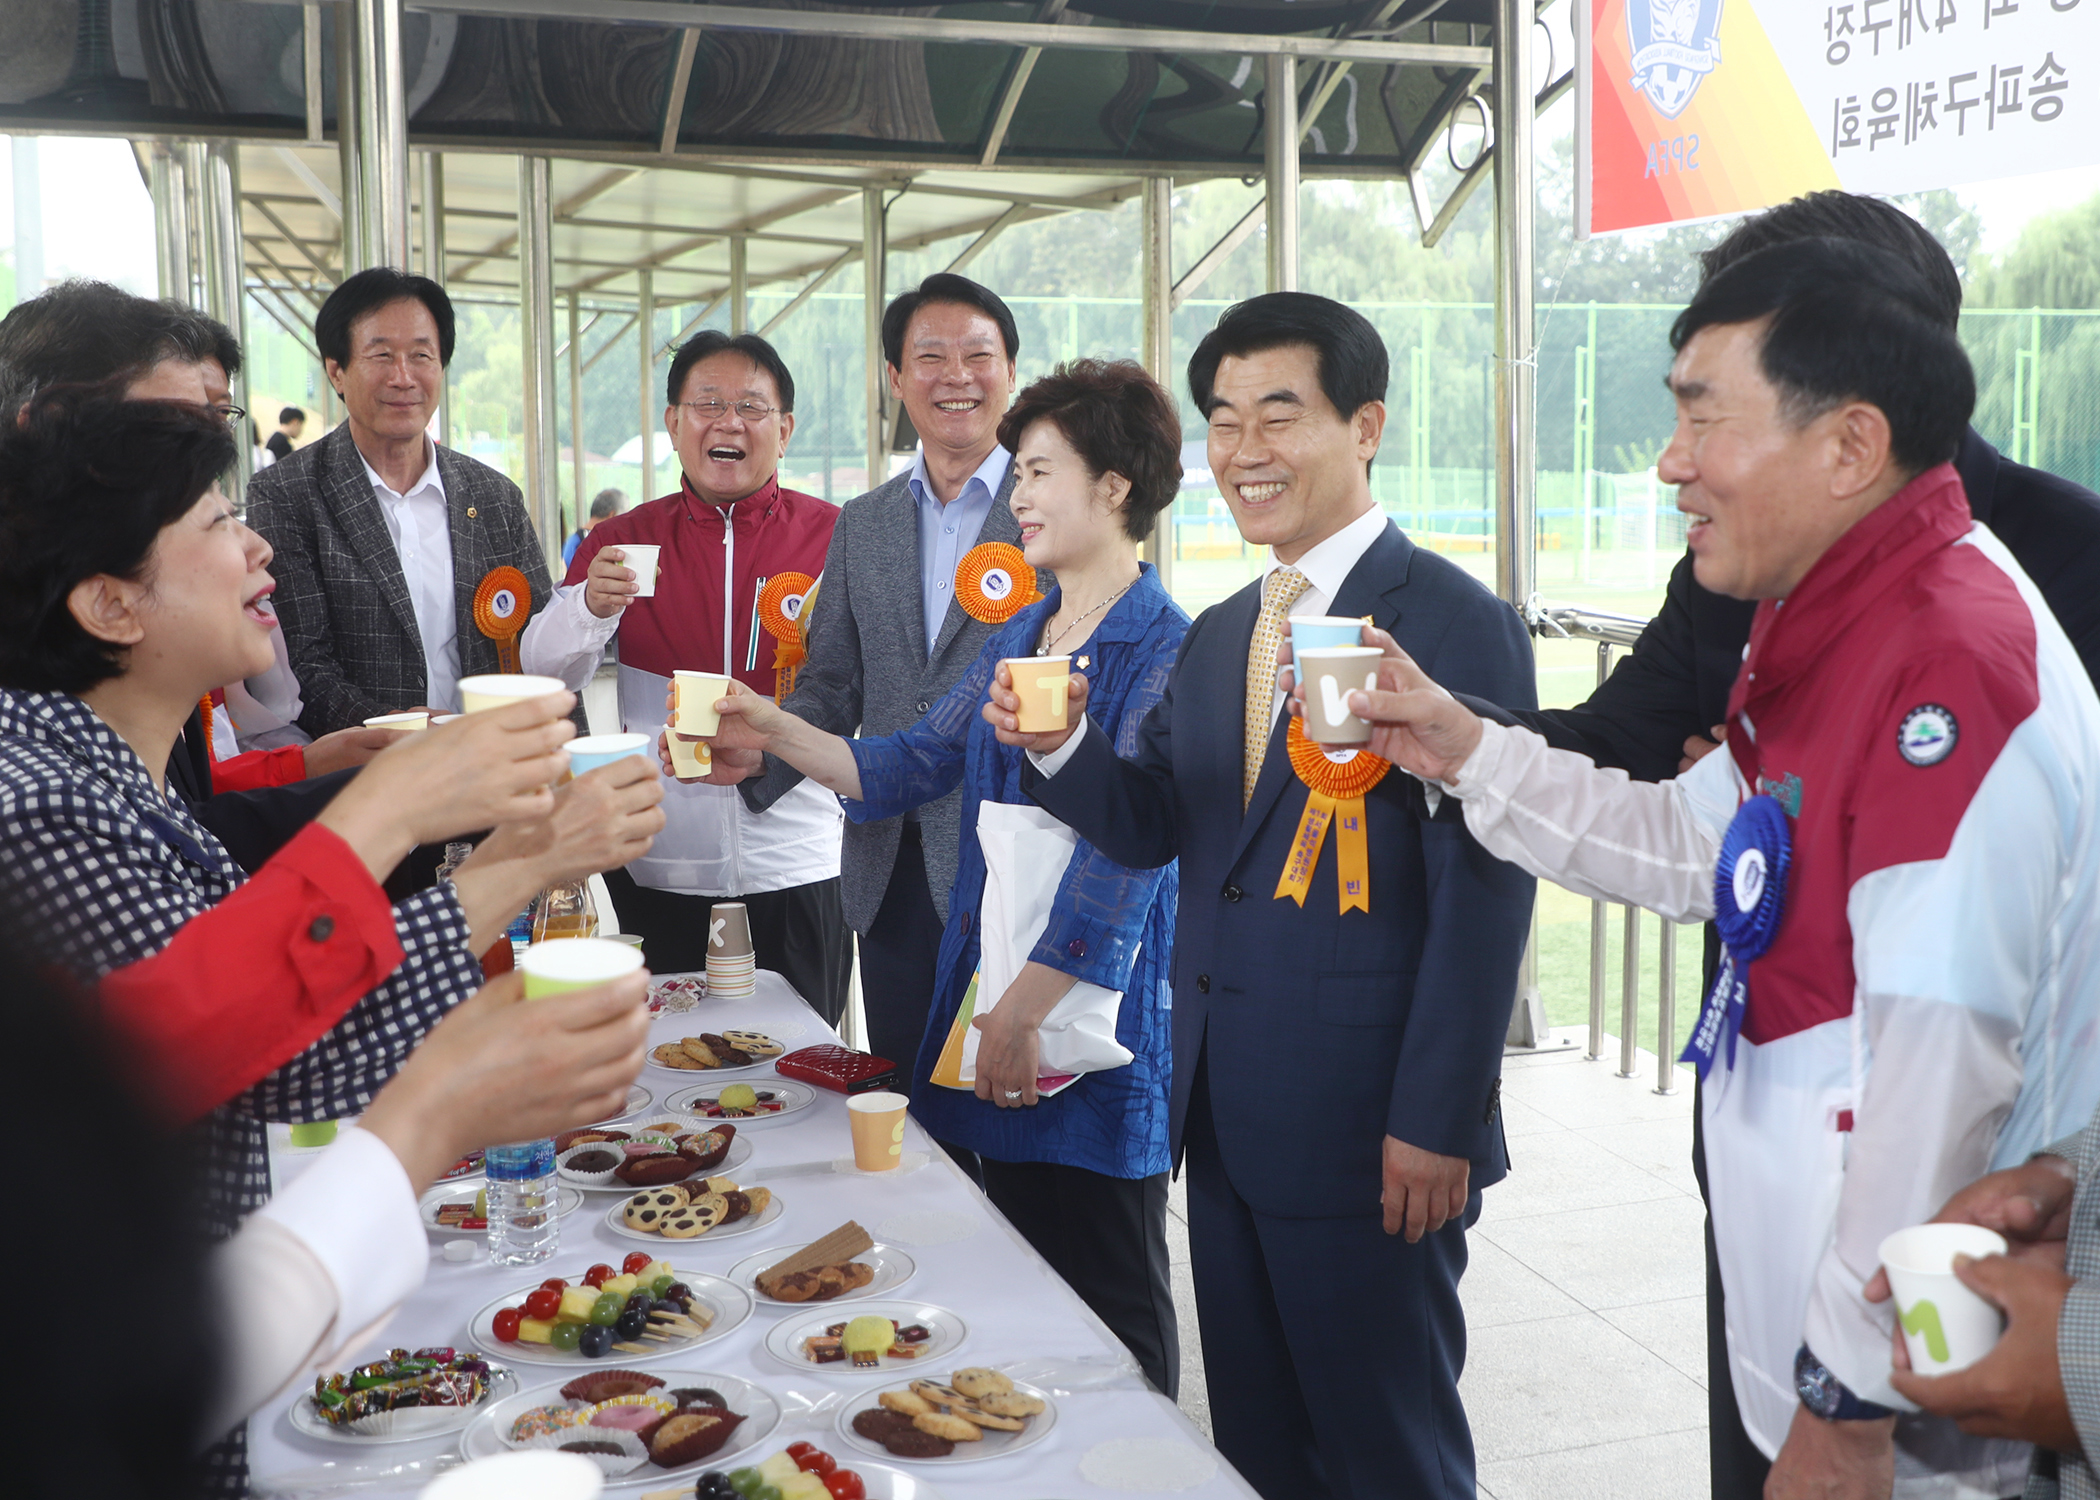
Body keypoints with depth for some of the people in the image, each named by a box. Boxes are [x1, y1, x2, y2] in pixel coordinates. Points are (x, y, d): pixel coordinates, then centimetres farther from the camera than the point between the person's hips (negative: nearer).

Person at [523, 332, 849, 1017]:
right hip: (662, 862, 1)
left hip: (795, 860, -1)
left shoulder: (832, 535, 1)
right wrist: (590, 606, -23)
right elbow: (543, 668, -2)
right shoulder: (622, 540, 6)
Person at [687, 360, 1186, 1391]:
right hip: (987, 999, 8)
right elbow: (912, 765, 16)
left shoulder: (1163, 651, -13)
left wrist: (1028, 1004, -23)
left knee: (1105, 1302, 3)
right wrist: (775, 733, 5)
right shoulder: (1018, 638, 14)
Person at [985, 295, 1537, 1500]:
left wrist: (1434, 1127, -17)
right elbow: (1155, 828, 10)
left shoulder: (1455, 624, -13)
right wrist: (1062, 744, -9)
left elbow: (1484, 896, -16)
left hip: (1367, 1132, -7)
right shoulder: (1215, 637, 12)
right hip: (1226, 1119, 7)